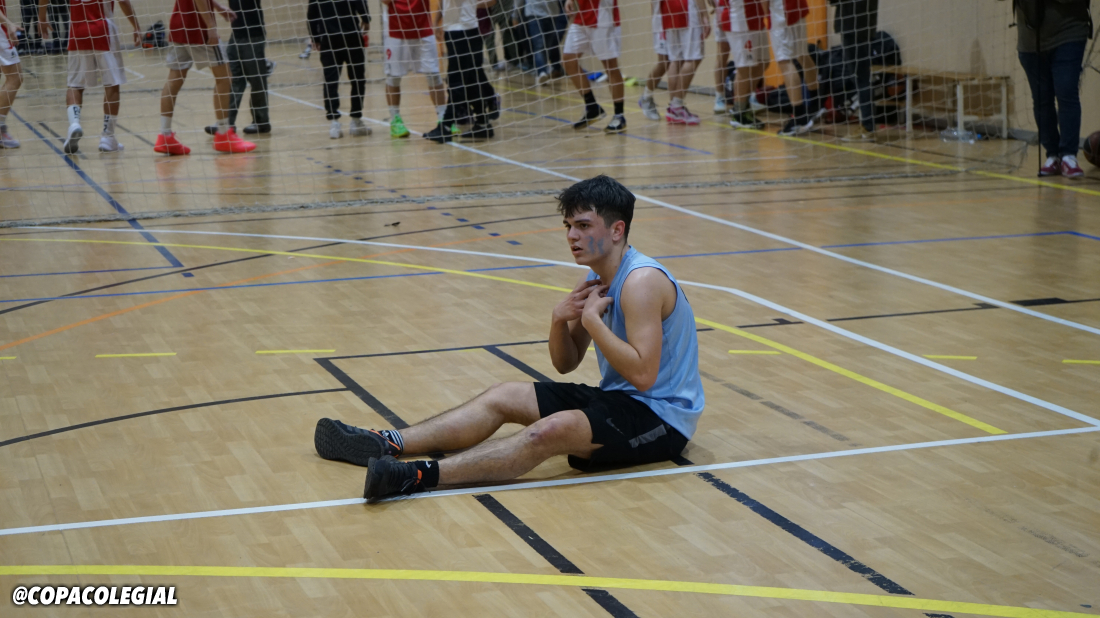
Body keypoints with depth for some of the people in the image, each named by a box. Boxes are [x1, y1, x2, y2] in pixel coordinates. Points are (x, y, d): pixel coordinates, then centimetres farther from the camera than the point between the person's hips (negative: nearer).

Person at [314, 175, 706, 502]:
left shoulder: (641, 281, -21)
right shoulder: (596, 278, 9)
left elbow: (642, 374, -29)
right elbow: (565, 364, 12)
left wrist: (591, 318, -23)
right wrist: (560, 319, -9)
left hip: (660, 416, -10)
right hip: (618, 398, 10)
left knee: (553, 430, -33)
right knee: (504, 397, 5)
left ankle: (421, 476, -46)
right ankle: (386, 445, -3)